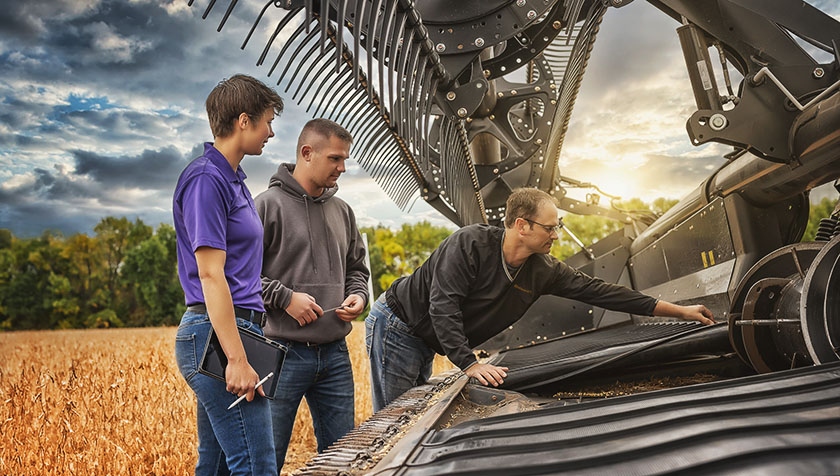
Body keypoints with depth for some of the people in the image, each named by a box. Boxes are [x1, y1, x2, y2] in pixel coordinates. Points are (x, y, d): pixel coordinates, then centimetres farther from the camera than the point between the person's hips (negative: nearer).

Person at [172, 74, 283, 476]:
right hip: (219, 335, -10)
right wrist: (237, 359, -21)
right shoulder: (206, 180, -12)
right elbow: (211, 276, -18)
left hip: (230, 330, 10)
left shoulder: (232, 179, 18)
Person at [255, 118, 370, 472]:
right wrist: (285, 297, -16)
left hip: (335, 353, 6)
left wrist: (358, 295, 3)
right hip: (284, 351, -6)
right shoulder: (268, 205, -7)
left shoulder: (342, 211, 13)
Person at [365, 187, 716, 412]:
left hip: (425, 343, 7)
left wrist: (680, 311, -5)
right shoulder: (470, 243, -27)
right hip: (396, 326, -7)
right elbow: (443, 306, -30)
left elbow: (598, 291, -6)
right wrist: (470, 364, -35)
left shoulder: (543, 271, -7)